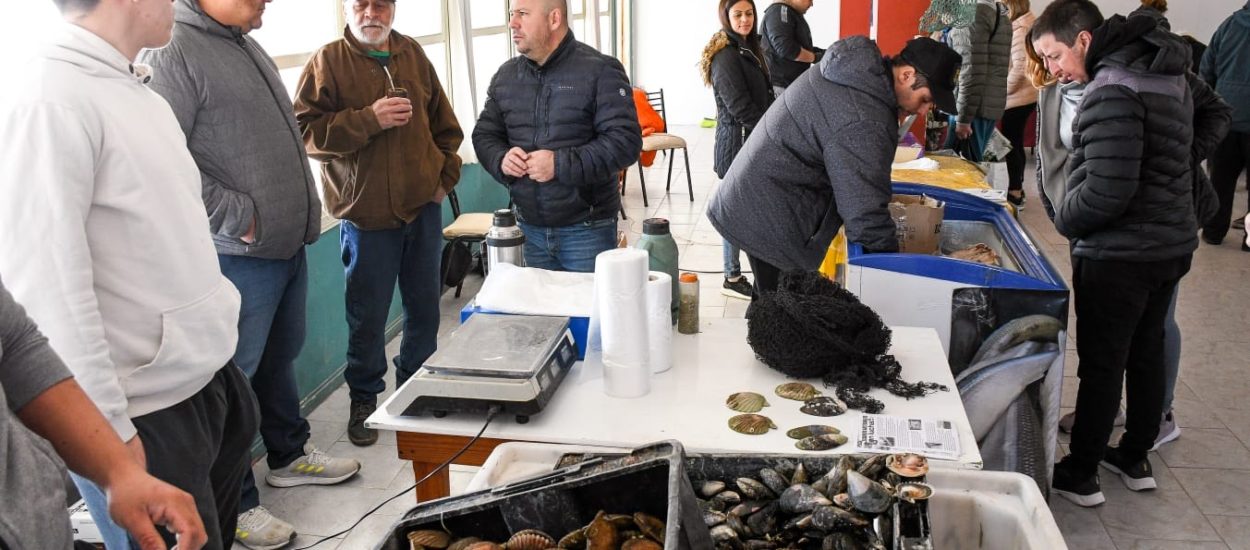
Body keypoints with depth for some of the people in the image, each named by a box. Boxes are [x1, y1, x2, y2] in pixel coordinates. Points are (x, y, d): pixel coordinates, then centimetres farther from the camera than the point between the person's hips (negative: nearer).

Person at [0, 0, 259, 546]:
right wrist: (108, 430, -19)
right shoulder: (54, 101, -19)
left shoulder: (140, 92, 9)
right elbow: (46, 284, -23)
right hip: (149, 414, -8)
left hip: (211, 378, 8)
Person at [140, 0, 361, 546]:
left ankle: (289, 455, 39)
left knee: (279, 358, 21)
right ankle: (233, 504, 15)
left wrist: (303, 213, 17)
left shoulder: (249, 47, 15)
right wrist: (237, 216, -18)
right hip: (239, 255, -9)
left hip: (289, 247, 9)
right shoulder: (173, 52, -14)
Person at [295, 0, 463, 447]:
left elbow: (445, 124, 16)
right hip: (366, 213, -4)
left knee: (425, 305, 14)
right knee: (368, 315, 4)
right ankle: (364, 399, 22)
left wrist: (445, 176, 7)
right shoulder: (328, 62, -4)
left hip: (423, 206, 5)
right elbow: (306, 131, -13)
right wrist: (369, 119, -21)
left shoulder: (414, 56, 9)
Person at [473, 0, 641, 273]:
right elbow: (484, 134, 14)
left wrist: (561, 165, -24)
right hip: (529, 229, 5)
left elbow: (625, 141, -17)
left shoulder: (599, 71, -10)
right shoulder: (505, 75, 8)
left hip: (586, 229, -5)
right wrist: (501, 159, -10)